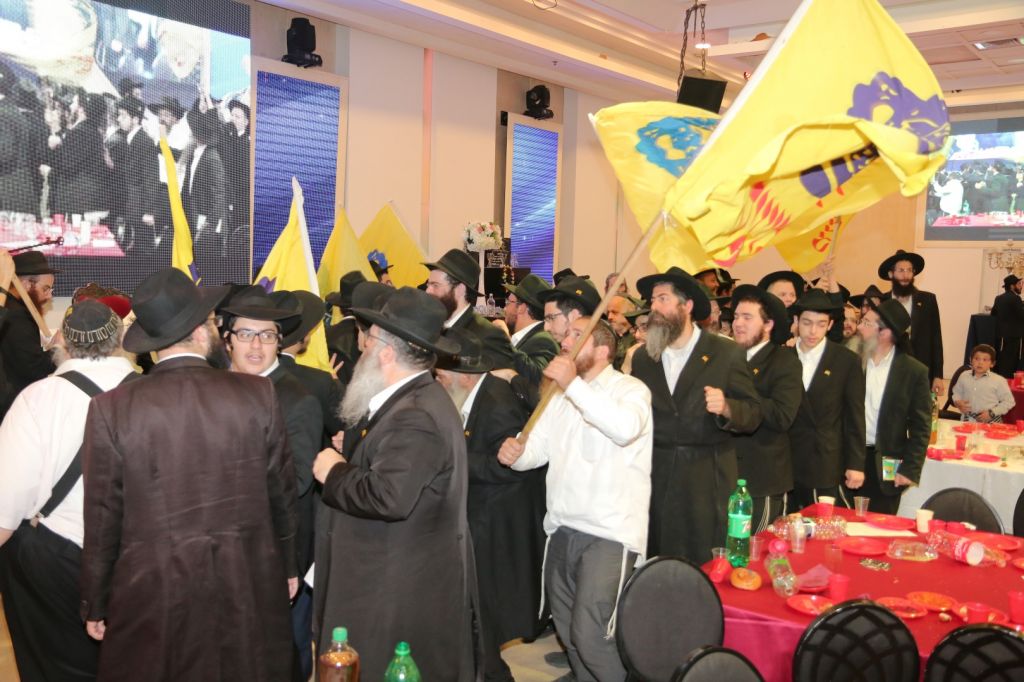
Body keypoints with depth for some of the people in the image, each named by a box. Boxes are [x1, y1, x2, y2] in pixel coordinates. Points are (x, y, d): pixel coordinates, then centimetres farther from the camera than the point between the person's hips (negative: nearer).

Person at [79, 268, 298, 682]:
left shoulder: (112, 408, -11)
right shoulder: (257, 395, -10)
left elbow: (103, 517, -5)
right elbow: (280, 490, -1)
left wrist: (95, 605, 8)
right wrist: (287, 565, 14)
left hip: (152, 595, 0)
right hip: (248, 586, 1)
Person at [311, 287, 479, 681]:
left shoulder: (415, 416, -24)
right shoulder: (413, 399, 10)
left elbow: (388, 498, -32)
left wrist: (334, 473, -18)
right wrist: (351, 450, -1)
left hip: (405, 589, -10)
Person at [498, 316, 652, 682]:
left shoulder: (630, 388, -7)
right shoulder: (560, 395, 15)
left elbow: (626, 428, -29)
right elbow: (538, 447, 7)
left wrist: (574, 384, -30)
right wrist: (516, 452, -15)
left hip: (610, 532, -7)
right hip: (562, 528, 7)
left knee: (591, 636, -11)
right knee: (568, 631, 18)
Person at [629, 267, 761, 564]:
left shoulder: (727, 353, -2)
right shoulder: (642, 356, 9)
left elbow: (753, 413, -3)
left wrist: (726, 408, -22)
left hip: (708, 481, -3)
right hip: (655, 479, 3)